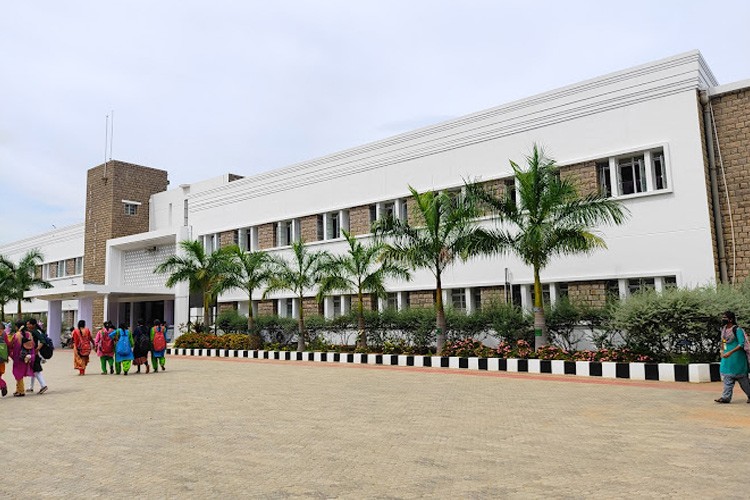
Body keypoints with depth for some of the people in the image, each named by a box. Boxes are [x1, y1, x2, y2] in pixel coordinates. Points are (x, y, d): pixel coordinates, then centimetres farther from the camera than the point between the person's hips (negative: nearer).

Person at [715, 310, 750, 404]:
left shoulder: (737, 330, -14)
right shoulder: (724, 329, 10)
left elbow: (742, 344, -20)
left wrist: (730, 352, -26)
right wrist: (723, 352, 15)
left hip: (736, 357, -7)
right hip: (727, 357, 8)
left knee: (742, 378, 3)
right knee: (727, 376, 3)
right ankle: (726, 397, 2)